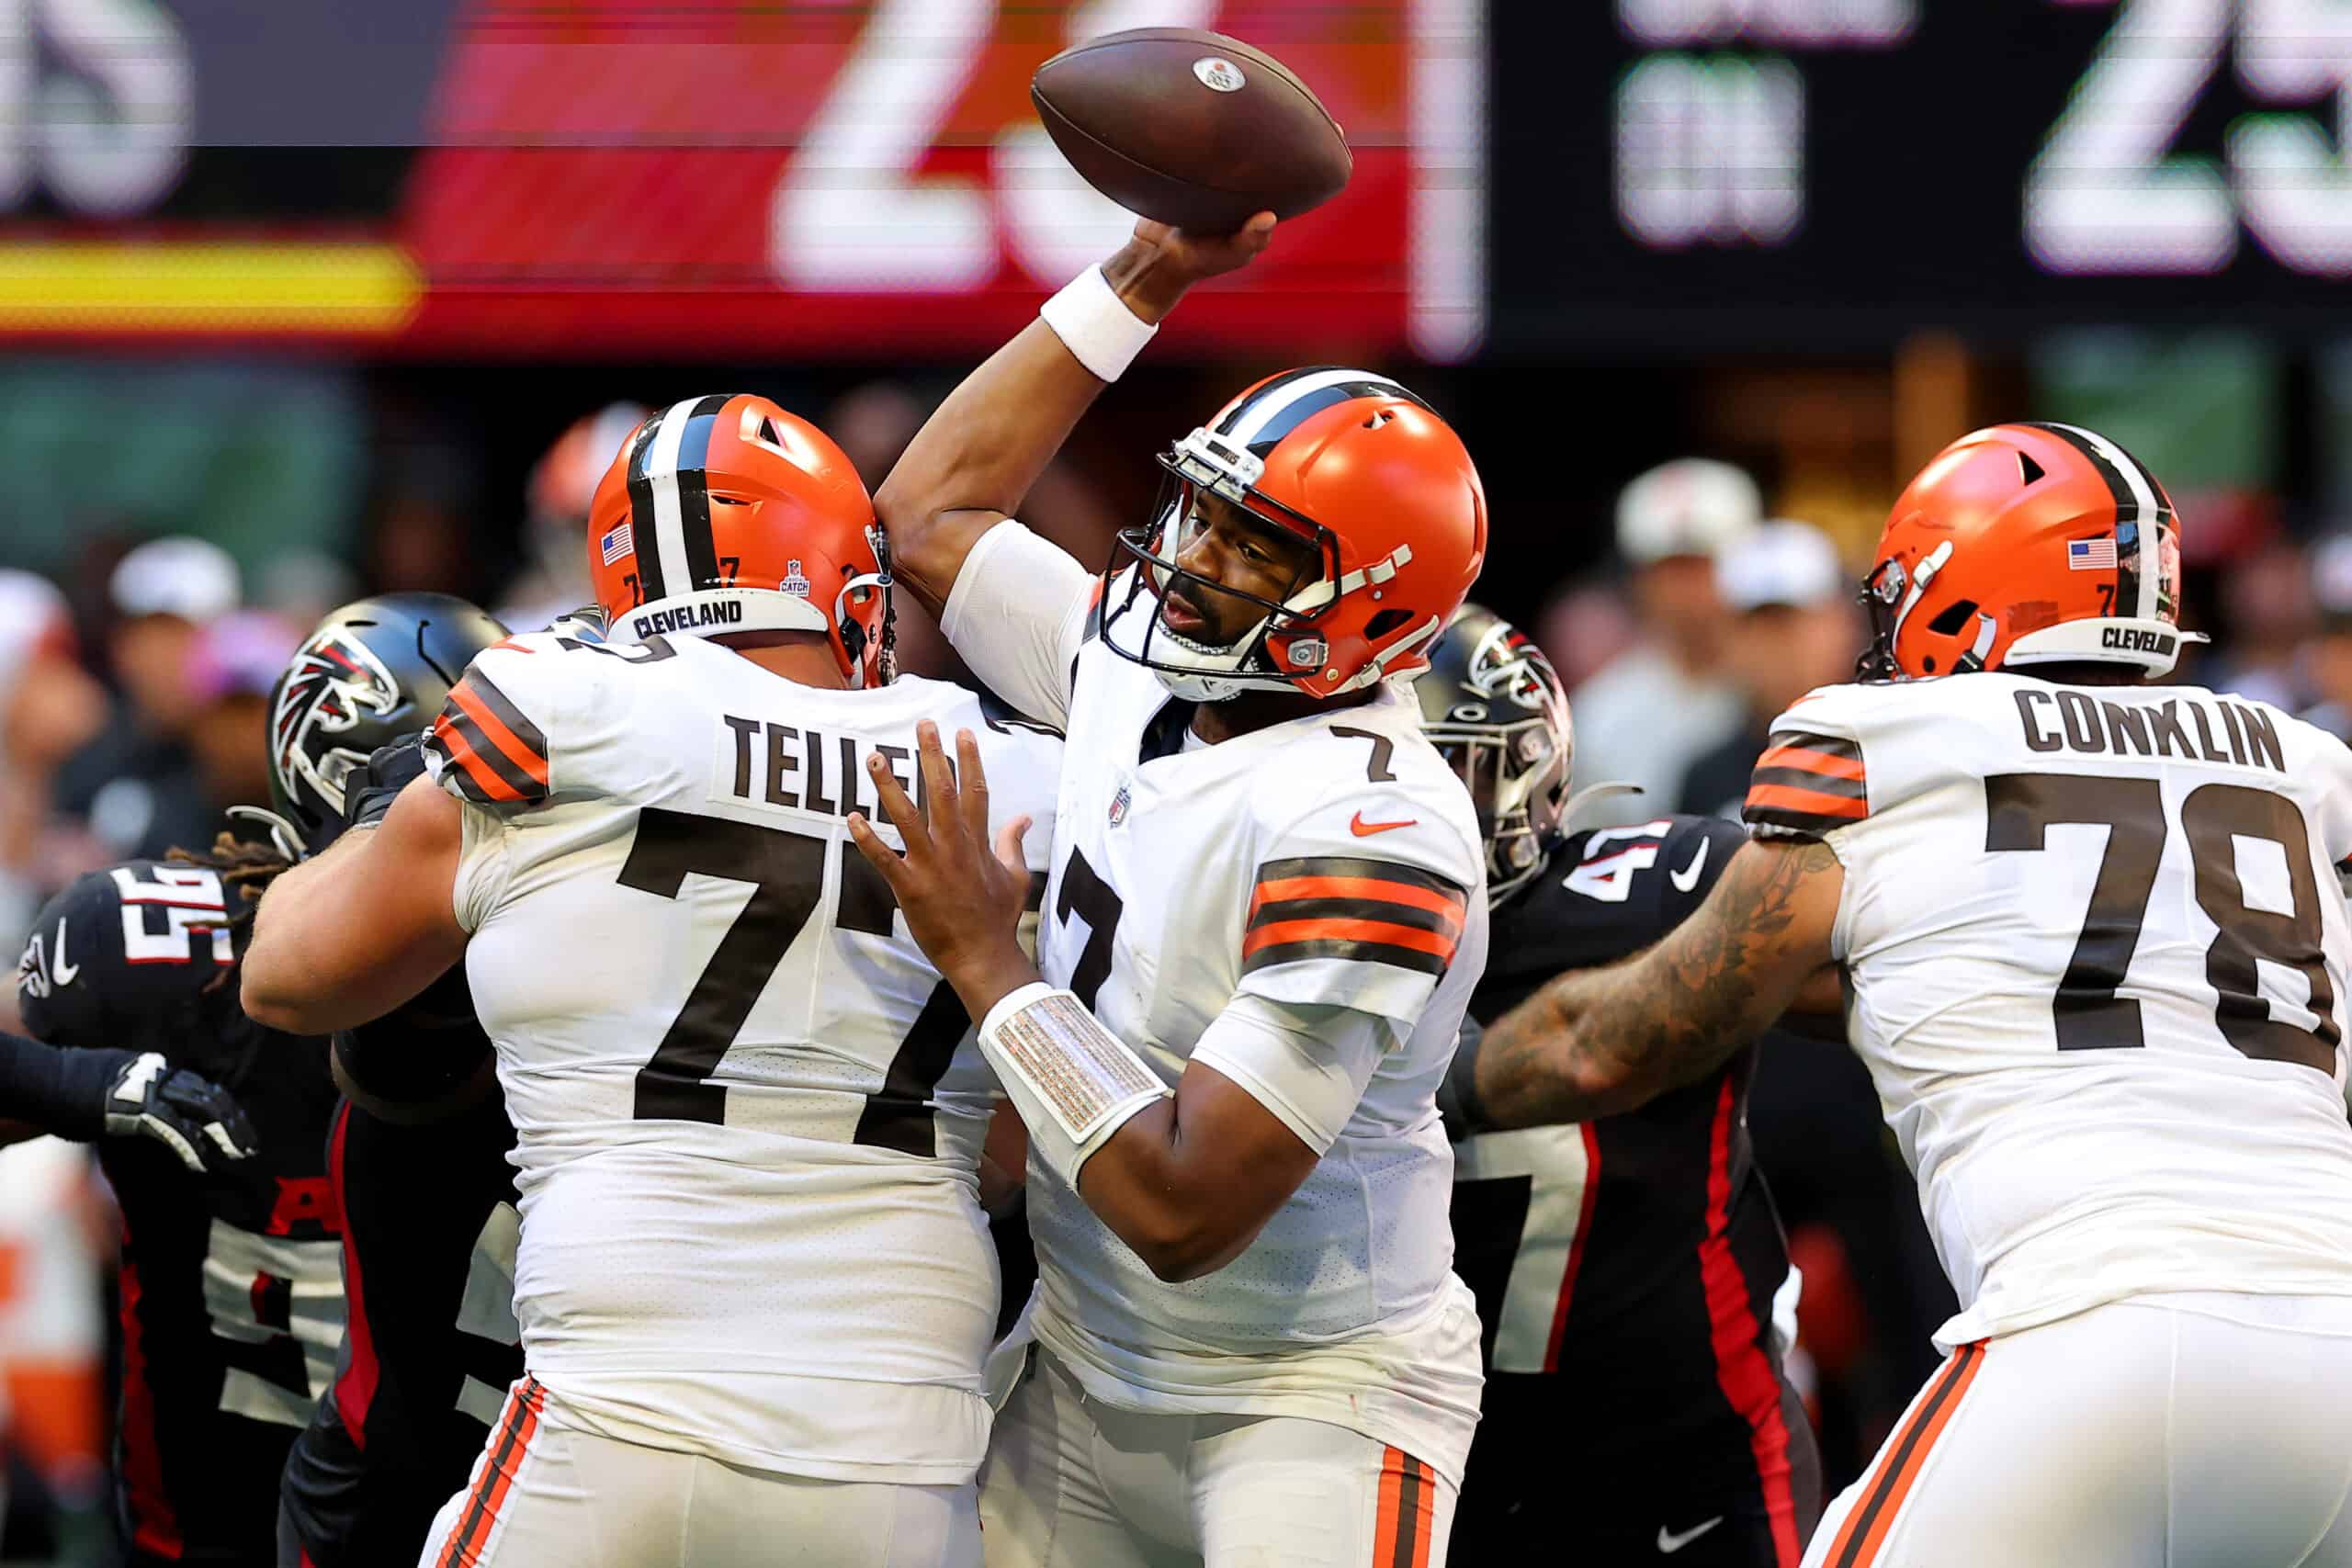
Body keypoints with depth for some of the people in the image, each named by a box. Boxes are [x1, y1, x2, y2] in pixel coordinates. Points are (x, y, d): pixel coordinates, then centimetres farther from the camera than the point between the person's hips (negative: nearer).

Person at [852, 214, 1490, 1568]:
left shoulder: (1368, 828, -24)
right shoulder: (1143, 680, 1)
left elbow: (1182, 1207, -27)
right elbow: (933, 515, 20)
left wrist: (986, 961, -19)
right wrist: (1145, 279, 14)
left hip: (1316, 1394, -8)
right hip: (1093, 1383, 8)